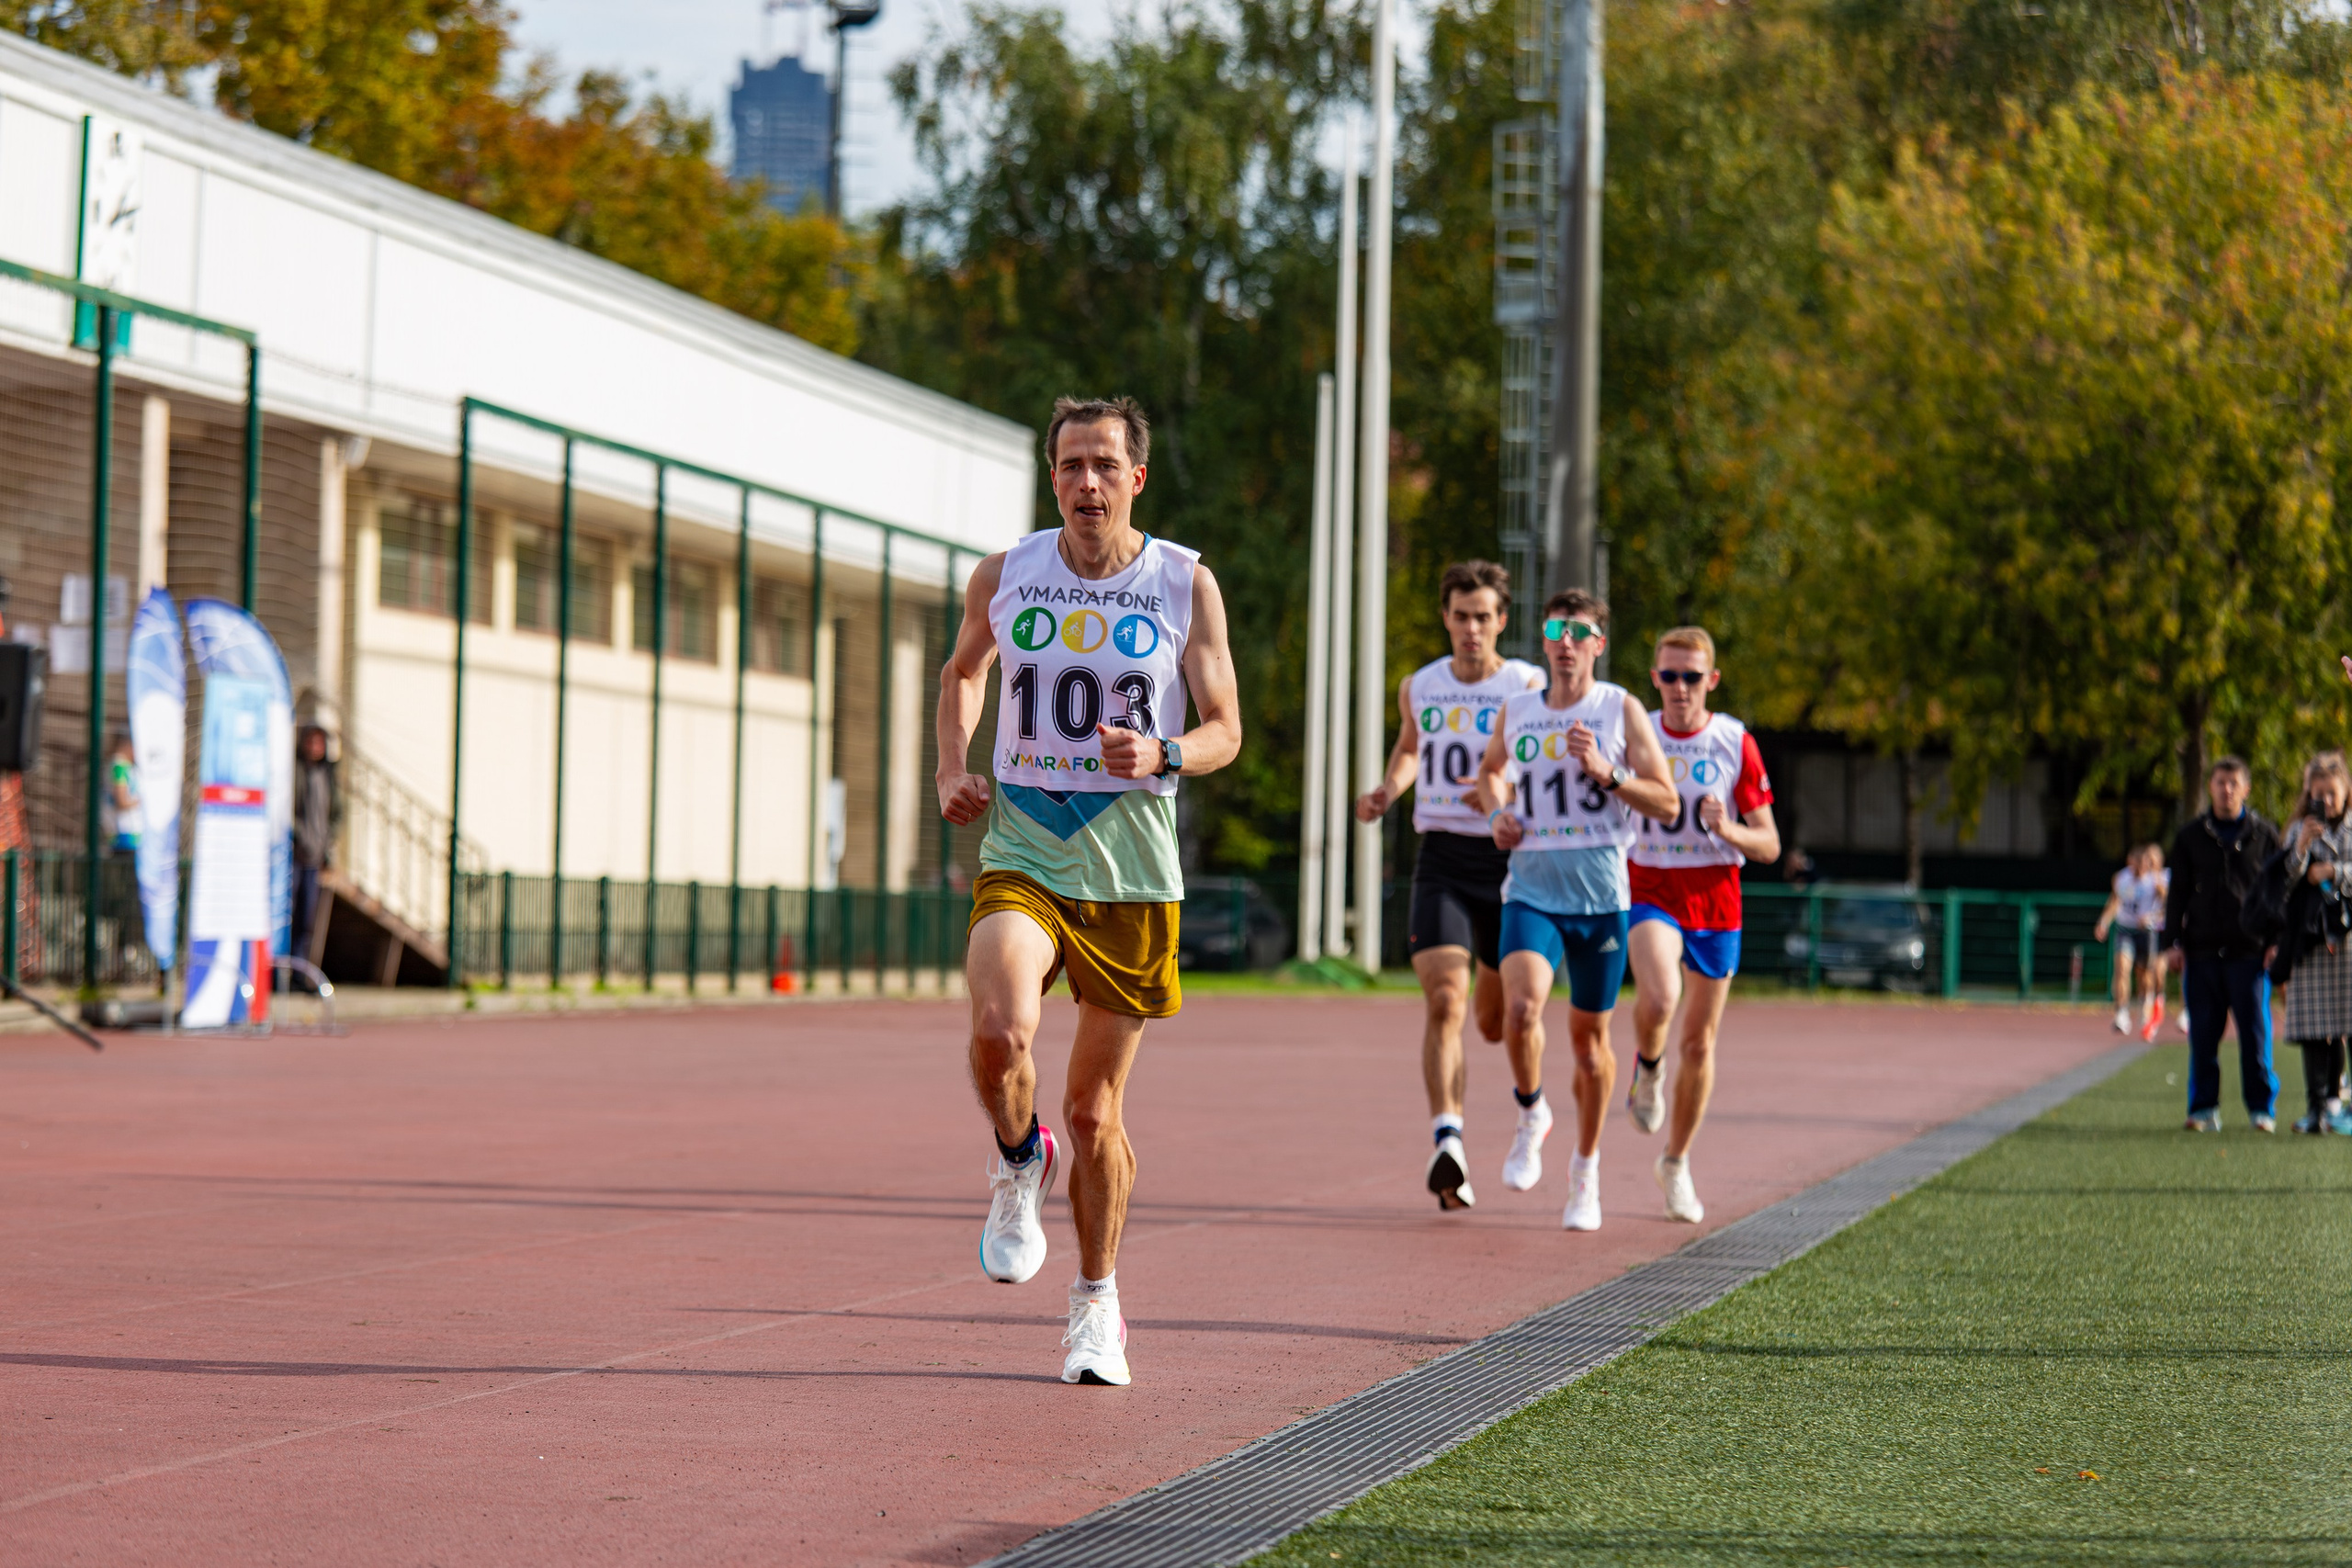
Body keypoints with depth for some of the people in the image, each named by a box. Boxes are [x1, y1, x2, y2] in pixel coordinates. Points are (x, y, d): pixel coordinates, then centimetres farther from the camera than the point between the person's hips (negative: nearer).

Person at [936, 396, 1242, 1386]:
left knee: (1094, 1106, 6)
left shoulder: (1186, 585, -1)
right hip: (1021, 849, 0)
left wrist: (1162, 756, -19)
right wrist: (953, 766, 5)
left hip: (1131, 865, 0)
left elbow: (1225, 729, 3)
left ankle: (1097, 1300, 28)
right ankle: (1019, 1162, 5)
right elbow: (962, 672, 22)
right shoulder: (1004, 576, 3)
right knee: (1001, 1029, -29)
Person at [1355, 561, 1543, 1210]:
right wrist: (1387, 790, 10)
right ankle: (1447, 1141, -27)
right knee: (1443, 1000, -20)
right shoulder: (1418, 687, 9)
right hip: (1442, 860, 2)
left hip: (1509, 858, -2)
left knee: (1496, 1021, 10)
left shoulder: (1528, 687, -3)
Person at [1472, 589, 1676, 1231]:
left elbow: (1666, 802, -3)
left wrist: (1605, 773, -17)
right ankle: (1531, 1117, 6)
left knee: (1590, 1037, 7)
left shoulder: (1621, 710, -1)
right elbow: (1490, 768, 28)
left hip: (1599, 895, -1)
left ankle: (1586, 1172, 26)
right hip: (1531, 891, 1)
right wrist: (1498, 812, 7)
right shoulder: (1516, 711, 7)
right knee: (1521, 1010, -23)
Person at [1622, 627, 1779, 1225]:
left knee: (1699, 1042, 8)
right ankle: (1648, 1066, 4)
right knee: (1659, 995, -31)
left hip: (1715, 900, 1)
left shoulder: (1736, 744, -2)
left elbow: (1769, 845, 1)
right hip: (1650, 890, -1)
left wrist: (1729, 829, -19)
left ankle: (1676, 1163, 27)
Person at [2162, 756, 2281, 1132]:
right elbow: (2178, 893, 13)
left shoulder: (2264, 835, 8)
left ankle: (2261, 1107, 6)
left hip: (2249, 951, -1)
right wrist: (2174, 941, 3)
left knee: (2255, 1031, -2)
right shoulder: (2190, 836, 11)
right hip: (2202, 950, 1)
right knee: (2203, 1033, 1)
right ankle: (2203, 1109, 8)